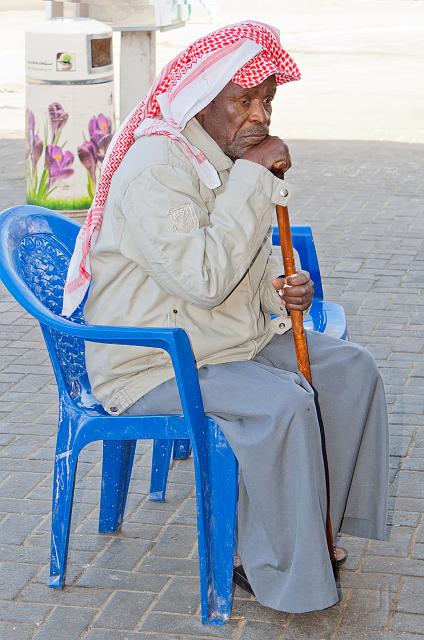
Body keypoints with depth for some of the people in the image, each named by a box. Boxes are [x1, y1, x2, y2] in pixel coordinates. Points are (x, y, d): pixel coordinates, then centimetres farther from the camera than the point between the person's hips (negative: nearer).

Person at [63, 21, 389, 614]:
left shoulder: (233, 156, 7)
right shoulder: (155, 168, -22)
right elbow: (205, 278, -31)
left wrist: (282, 288, -4)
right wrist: (253, 178, -26)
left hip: (236, 335, 9)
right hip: (152, 362, -9)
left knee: (351, 369, 0)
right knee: (282, 404, -29)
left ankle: (316, 527, 10)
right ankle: (279, 572, -13)